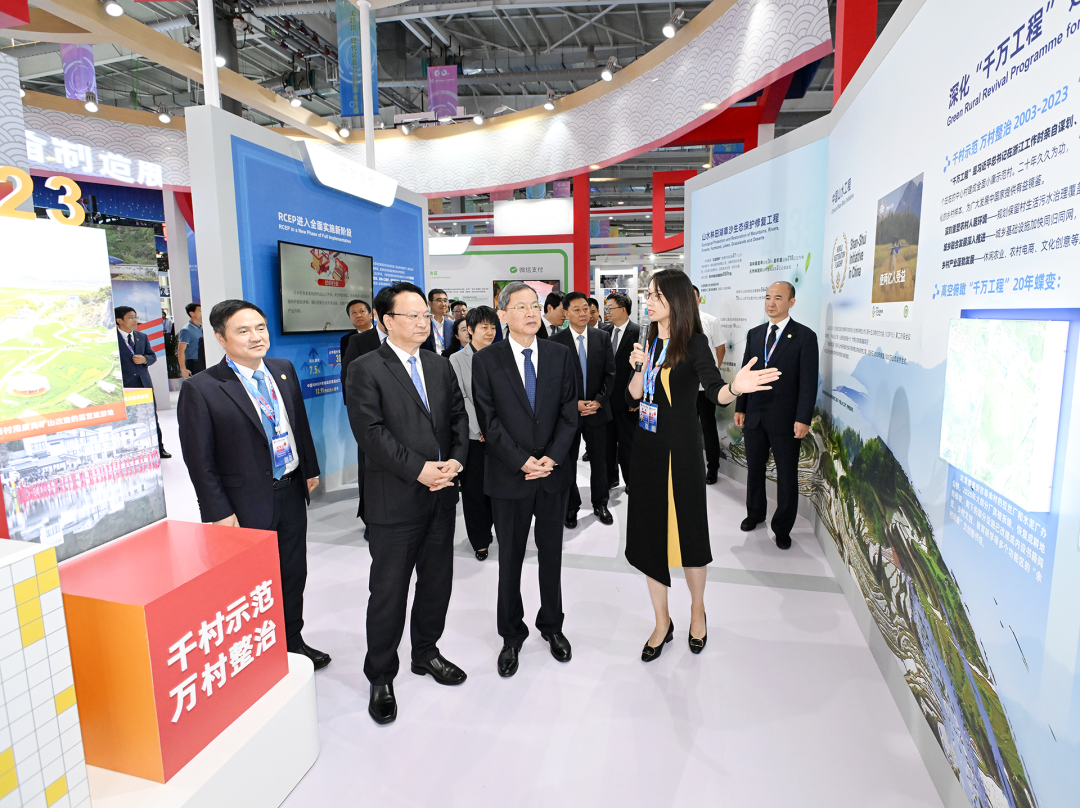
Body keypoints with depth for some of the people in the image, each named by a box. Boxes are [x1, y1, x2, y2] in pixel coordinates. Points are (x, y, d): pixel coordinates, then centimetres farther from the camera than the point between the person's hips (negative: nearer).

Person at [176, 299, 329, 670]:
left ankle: (293, 642, 41)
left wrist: (310, 469, 13)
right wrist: (219, 512, -13)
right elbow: (199, 459, -13)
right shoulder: (201, 388, -15)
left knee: (294, 574, 20)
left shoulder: (284, 370, 2)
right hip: (246, 505, -6)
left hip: (291, 494, 6)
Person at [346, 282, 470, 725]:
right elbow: (370, 431, -16)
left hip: (442, 496, 6)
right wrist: (418, 469, -19)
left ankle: (426, 652, 40)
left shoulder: (440, 366, 11)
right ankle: (380, 677, 26)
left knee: (437, 582, 18)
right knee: (389, 591, 7)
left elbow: (459, 417, 10)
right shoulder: (366, 369, -8)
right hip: (394, 501, -6)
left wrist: (457, 459, -8)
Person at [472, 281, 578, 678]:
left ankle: (552, 625, 36)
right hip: (509, 475, -2)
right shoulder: (486, 360, -3)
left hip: (554, 472, 2)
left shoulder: (560, 355, 4)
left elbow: (569, 413, 1)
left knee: (551, 554, 15)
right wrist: (522, 461, -14)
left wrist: (553, 457, -11)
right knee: (510, 558, 10)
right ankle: (512, 635, 29)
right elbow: (489, 420, -7)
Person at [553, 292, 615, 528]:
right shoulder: (556, 341, -6)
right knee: (568, 461, 9)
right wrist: (573, 403, -14)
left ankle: (600, 504, 29)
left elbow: (610, 373, 2)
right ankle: (571, 507, 24)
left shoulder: (602, 338, 3)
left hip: (597, 409, 2)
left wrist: (598, 401, -9)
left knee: (599, 460, 12)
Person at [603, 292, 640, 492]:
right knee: (608, 440, 14)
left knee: (627, 442, 7)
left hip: (626, 398, -5)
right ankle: (610, 478, 29)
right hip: (607, 396, 5)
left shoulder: (638, 332, -11)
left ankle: (631, 481, 22)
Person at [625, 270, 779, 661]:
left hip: (679, 448, -6)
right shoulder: (649, 341, 8)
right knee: (649, 531, 9)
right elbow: (634, 395, 9)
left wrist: (734, 388, -46)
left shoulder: (693, 342, -10)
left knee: (686, 530, 7)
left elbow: (715, 390, -25)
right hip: (646, 445, 6)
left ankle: (697, 610, 35)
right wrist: (639, 368, -9)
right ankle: (663, 622, 26)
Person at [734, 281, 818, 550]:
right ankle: (755, 513, 36)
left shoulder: (805, 337, -7)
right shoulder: (754, 334, 9)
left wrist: (803, 419, -16)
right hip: (754, 416, 5)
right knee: (754, 469, 16)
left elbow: (808, 382, -10)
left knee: (787, 475, 6)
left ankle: (782, 527, 21)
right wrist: (740, 408, 6)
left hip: (785, 419, -4)